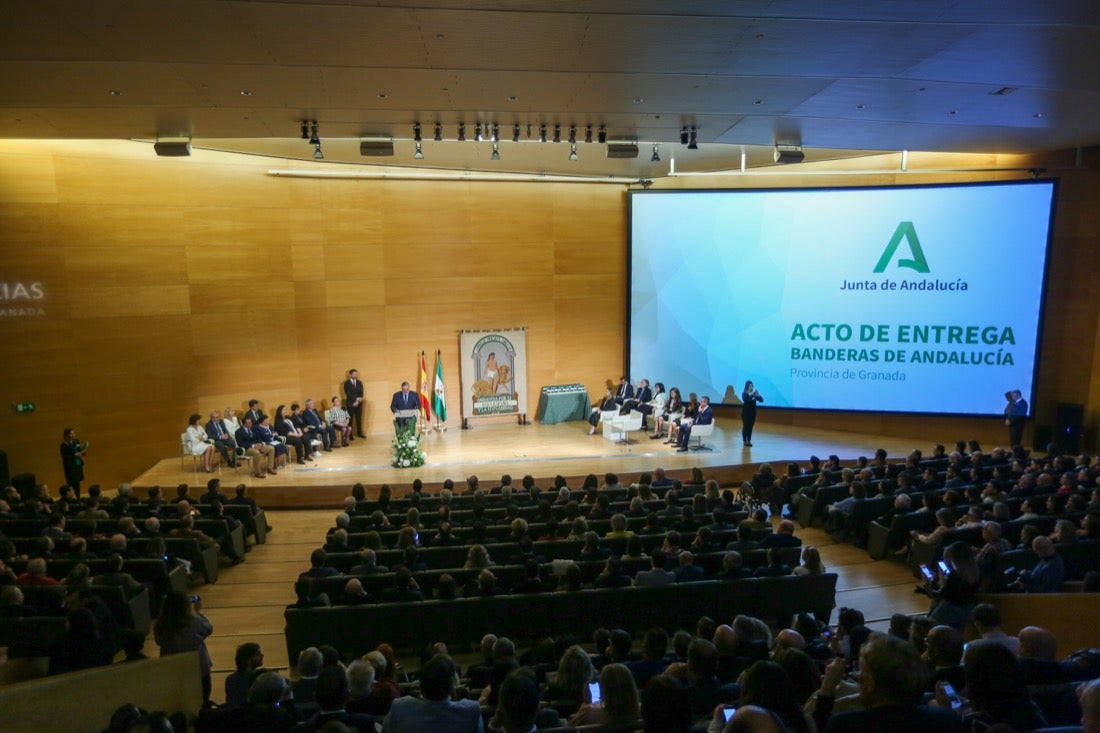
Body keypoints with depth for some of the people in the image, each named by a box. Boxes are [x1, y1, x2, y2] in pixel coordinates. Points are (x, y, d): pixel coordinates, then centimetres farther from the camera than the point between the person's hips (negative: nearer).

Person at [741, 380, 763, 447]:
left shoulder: (754, 394, 3)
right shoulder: (744, 394, -7)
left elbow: (761, 400, -4)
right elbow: (745, 399, -26)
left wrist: (757, 395, -20)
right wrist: (750, 395, -33)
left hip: (753, 413, 4)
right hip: (745, 413, -4)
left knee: (750, 427, 6)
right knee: (745, 426, -3)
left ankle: (749, 441, 11)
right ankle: (744, 441, 3)